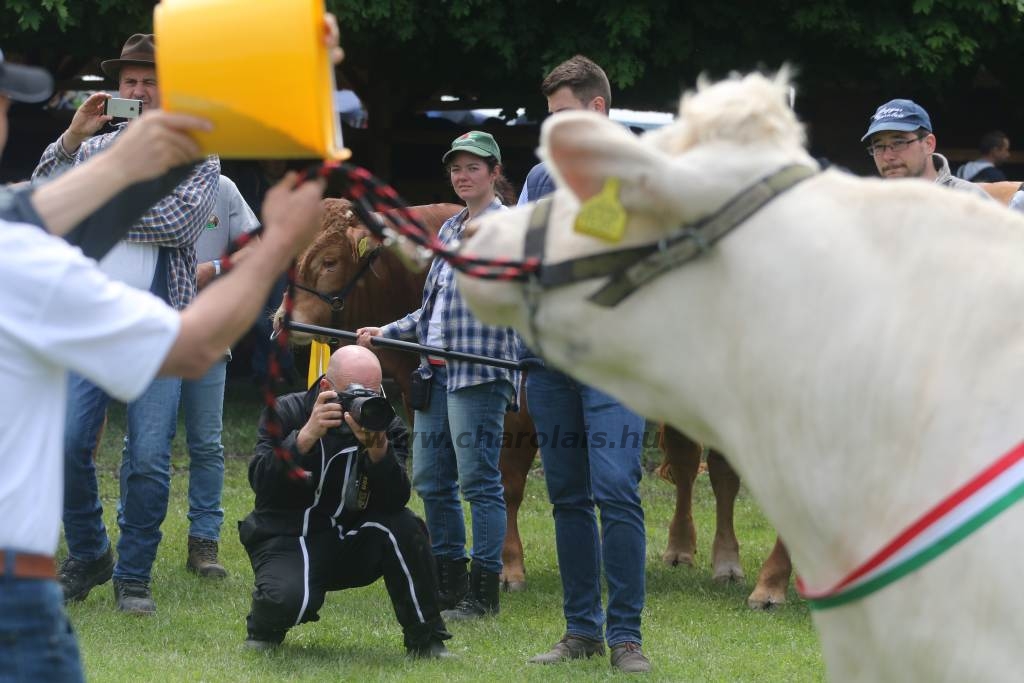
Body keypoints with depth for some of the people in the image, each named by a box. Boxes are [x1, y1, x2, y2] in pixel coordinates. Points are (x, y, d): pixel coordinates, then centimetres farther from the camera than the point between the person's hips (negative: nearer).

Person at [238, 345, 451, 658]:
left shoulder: (386, 424, -2)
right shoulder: (287, 412, -6)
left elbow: (394, 501, -18)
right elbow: (261, 482, -22)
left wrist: (378, 449, -36)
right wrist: (306, 436, -35)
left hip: (352, 544, 3)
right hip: (286, 541, -3)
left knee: (403, 526, -27)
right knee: (289, 599, -35)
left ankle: (426, 640, -12)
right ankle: (264, 629, 5)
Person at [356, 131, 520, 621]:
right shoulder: (449, 229, 18)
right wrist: (386, 333, 23)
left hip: (479, 373, -9)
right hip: (436, 372, 9)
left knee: (478, 480, -6)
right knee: (430, 480, 10)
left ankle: (483, 592, -2)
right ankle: (449, 583, 19)